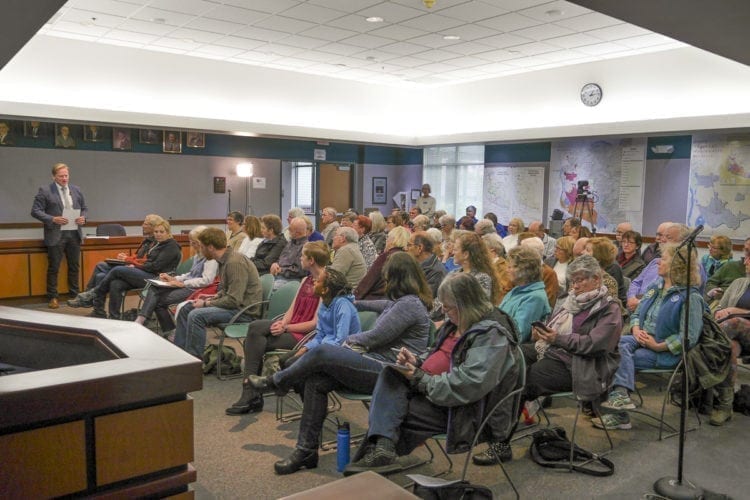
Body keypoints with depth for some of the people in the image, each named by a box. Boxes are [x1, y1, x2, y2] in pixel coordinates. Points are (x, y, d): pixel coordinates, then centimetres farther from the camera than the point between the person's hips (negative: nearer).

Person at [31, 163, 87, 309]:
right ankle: (53, 298, 10)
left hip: (74, 234, 4)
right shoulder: (45, 191, -3)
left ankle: (75, 295, 20)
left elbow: (84, 208, 17)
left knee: (74, 267, 10)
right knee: (53, 268, 2)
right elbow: (35, 211, -6)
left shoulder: (76, 190, 10)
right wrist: (53, 219, -19)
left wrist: (83, 217, -5)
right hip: (56, 235, -4)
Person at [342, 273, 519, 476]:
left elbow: (469, 385, -26)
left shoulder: (491, 336, -17)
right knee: (391, 374, -16)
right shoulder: (454, 324, 11)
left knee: (390, 410, -19)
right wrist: (416, 361, 2)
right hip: (429, 389, 9)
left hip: (458, 411, -9)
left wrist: (421, 380, -21)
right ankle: (382, 448, -27)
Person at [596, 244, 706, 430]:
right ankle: (620, 395, -30)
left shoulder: (690, 296, -9)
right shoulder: (655, 287, 15)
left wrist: (658, 346, -18)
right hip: (641, 341, 6)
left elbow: (689, 337, -16)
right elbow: (636, 314, 19)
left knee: (619, 358, -25)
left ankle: (619, 395, -15)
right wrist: (636, 330, -3)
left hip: (665, 352, -6)